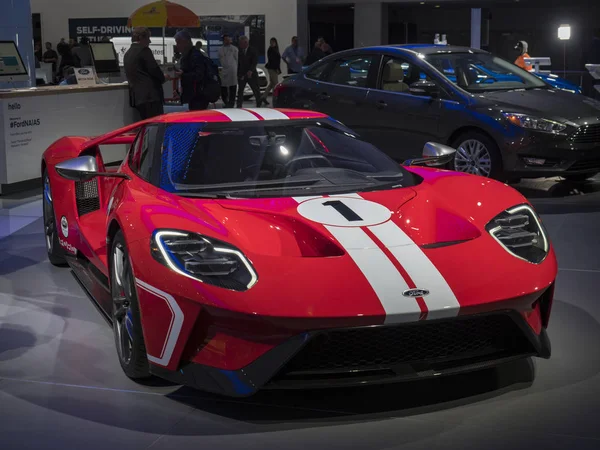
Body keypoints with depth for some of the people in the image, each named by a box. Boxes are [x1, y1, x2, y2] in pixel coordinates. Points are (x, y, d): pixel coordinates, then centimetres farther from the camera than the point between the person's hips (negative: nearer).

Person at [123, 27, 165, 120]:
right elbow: (154, 70, -11)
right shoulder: (144, 50, -6)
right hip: (151, 95, -8)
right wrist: (163, 78, 10)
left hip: (137, 97, 8)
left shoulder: (127, 54, 19)